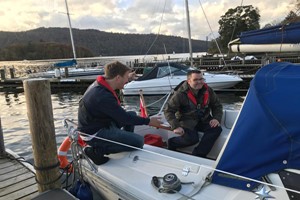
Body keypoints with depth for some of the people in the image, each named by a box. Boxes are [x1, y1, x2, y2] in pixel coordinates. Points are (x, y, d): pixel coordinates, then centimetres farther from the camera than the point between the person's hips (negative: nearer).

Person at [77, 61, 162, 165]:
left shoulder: (99, 85, 0)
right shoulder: (103, 96, -30)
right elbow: (124, 118, -22)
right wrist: (148, 121, -11)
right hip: (94, 134, -10)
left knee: (132, 114, 10)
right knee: (139, 141, -17)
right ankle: (97, 150, -10)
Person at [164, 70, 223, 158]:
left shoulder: (208, 90, -1)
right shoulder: (180, 94, -15)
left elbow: (217, 105, 12)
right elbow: (168, 111, -14)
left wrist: (217, 118, -8)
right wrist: (175, 127, -25)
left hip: (204, 120, 6)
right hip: (187, 120, -5)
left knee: (216, 129, -20)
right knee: (192, 138, -30)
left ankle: (197, 155, -20)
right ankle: (171, 143, 1)